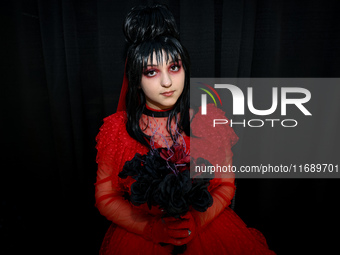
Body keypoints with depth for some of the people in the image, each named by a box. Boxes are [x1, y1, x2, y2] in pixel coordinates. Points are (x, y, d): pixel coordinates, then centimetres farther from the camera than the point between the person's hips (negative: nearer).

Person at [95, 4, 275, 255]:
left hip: (207, 229, 1)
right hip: (139, 234, 0)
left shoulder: (210, 120, -6)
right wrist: (152, 228, -13)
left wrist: (198, 221, -15)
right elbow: (105, 197, -2)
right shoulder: (117, 129, -8)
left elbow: (226, 185, 0)